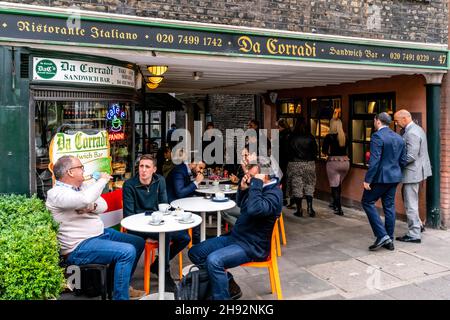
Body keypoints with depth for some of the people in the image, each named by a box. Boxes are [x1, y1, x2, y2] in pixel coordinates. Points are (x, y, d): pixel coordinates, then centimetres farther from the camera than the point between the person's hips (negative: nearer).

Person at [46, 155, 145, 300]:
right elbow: (85, 199, -36)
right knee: (127, 252, -26)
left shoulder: (82, 185, 10)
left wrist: (92, 207, -17)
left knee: (138, 243, 13)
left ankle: (123, 285, 26)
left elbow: (104, 206, 7)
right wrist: (102, 180, -20)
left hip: (100, 233, 10)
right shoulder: (56, 193, -17)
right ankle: (120, 296, -11)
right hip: (78, 247, -10)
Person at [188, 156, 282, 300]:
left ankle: (222, 295, -11)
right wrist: (242, 189, 3)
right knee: (195, 253, 5)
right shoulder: (260, 187, 7)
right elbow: (240, 204, 23)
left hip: (252, 246, -10)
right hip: (235, 236, 10)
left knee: (214, 260, -32)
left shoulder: (274, 193, -18)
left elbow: (253, 209, -38)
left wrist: (256, 183, -27)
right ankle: (228, 285, 10)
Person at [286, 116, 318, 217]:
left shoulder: (292, 137, -7)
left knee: (296, 187, 5)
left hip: (295, 164, -2)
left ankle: (299, 210, 7)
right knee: (309, 186, 11)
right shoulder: (310, 137, -1)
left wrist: (290, 160, 12)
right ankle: (310, 208, 3)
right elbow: (315, 151, 3)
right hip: (309, 164, 2)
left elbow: (288, 151, -3)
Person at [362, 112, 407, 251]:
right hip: (395, 177, 8)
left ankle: (382, 235, -4)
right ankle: (389, 240, 18)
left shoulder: (377, 136, -14)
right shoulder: (399, 138, 10)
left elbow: (374, 160, -20)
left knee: (367, 202, 4)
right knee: (389, 206, 12)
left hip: (381, 177, -8)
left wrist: (367, 180, -17)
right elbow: (403, 161, 11)